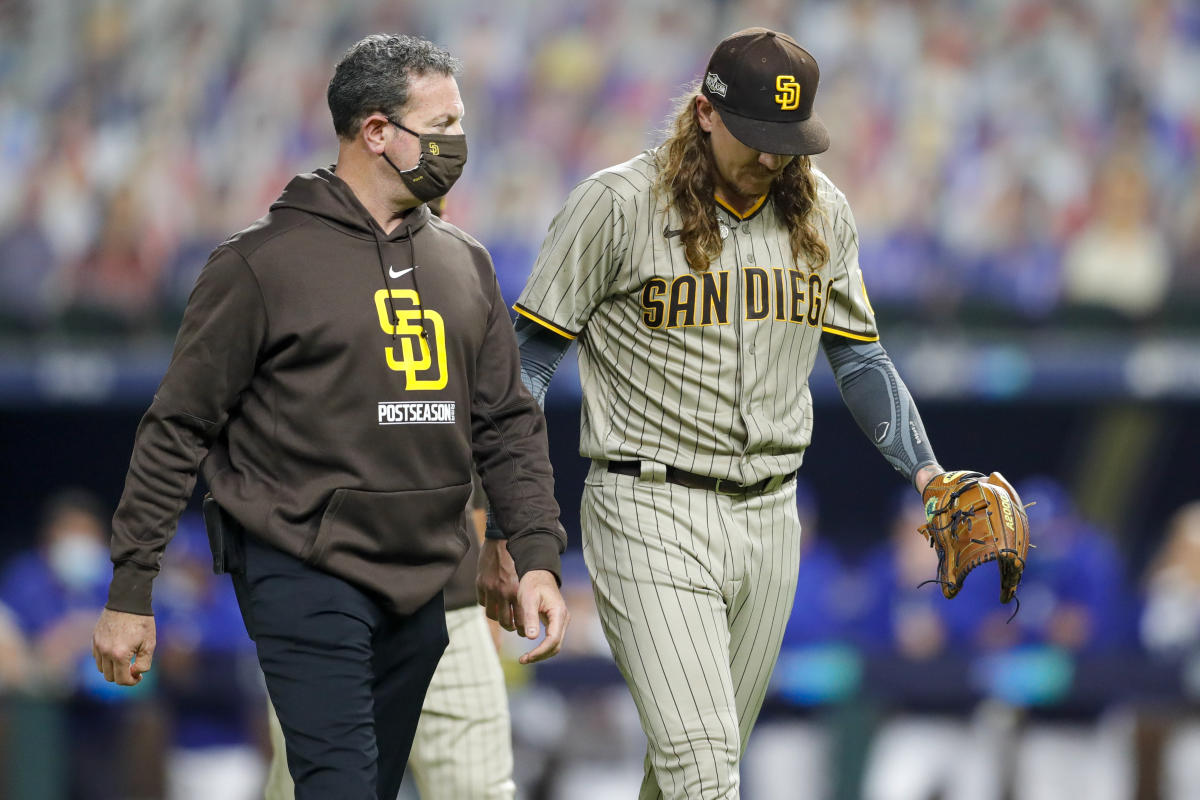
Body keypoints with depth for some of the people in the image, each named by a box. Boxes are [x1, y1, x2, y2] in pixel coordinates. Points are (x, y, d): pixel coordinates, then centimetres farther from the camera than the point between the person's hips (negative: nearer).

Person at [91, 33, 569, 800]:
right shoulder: (265, 261, -5)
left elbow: (508, 421, 14)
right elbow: (179, 430, -4)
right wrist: (131, 592, -5)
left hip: (420, 589, 6)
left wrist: (538, 555, 1)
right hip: (305, 578, -6)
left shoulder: (465, 263, 13)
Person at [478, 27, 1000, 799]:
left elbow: (859, 357, 19)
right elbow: (527, 364, -4)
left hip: (769, 522, 6)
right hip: (650, 512, -6)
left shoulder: (823, 214, 7)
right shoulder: (619, 205, -9)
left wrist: (927, 472, 3)